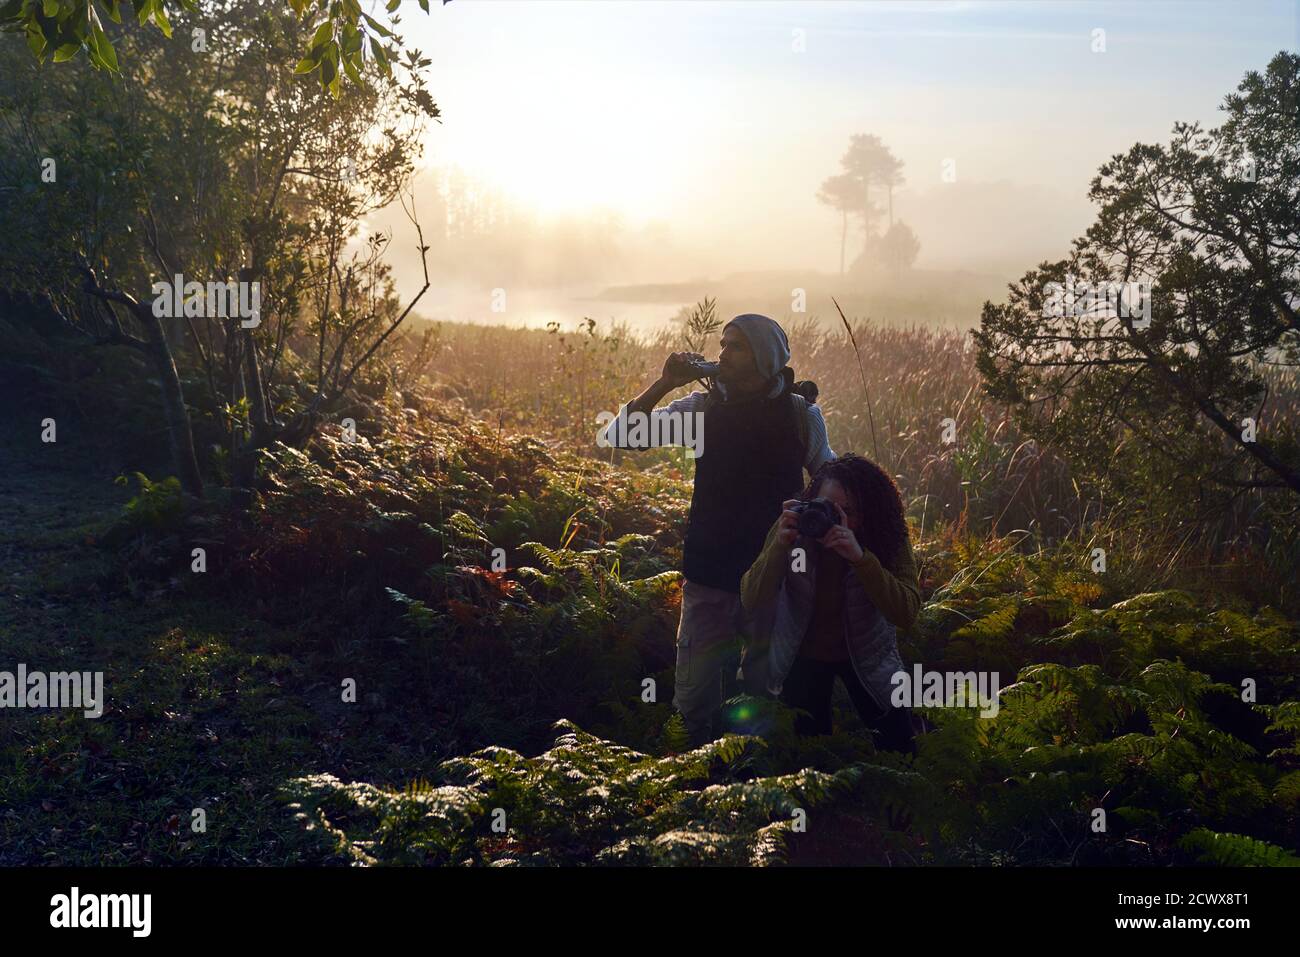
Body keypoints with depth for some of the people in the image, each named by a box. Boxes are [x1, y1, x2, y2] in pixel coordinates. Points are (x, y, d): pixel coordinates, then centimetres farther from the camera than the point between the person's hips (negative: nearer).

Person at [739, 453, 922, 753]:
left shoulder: (888, 537, -23)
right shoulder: (793, 528, -23)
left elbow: (906, 613, -34)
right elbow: (752, 601, -26)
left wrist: (861, 557, -46)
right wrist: (780, 545, -42)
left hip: (865, 653, 0)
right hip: (803, 655, 0)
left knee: (899, 748, 4)